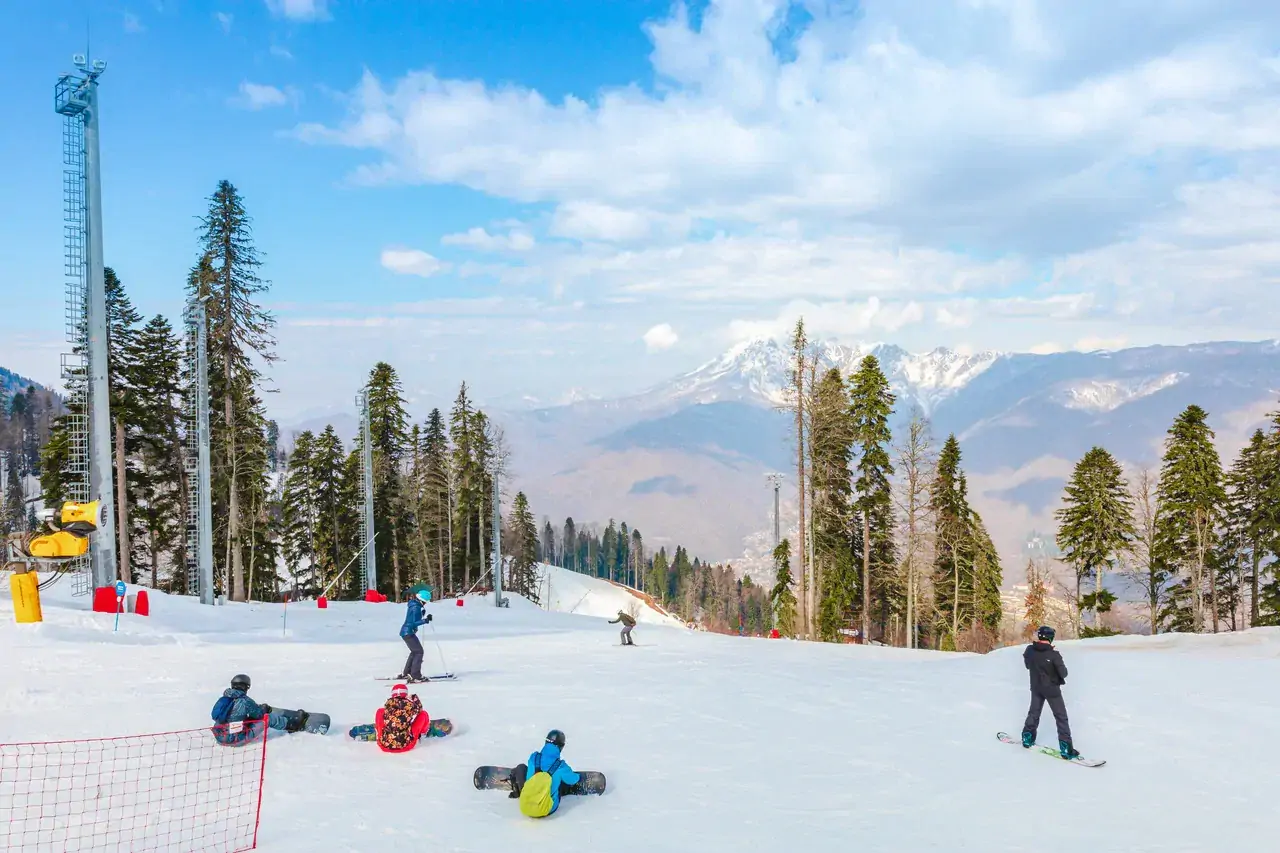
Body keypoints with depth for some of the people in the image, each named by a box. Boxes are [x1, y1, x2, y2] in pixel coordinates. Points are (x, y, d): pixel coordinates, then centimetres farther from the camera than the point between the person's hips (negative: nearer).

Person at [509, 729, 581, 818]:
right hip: (548, 810, -1)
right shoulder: (561, 766, -12)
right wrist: (579, 777, 33)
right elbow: (572, 780, 9)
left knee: (521, 767, 21)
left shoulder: (533, 757, -6)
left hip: (525, 806, 2)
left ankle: (517, 792, 40)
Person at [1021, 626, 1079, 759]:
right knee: (1061, 718, 4)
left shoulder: (1029, 651, -12)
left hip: (1036, 688, 4)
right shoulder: (1053, 654, -25)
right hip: (1052, 689, -4)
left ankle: (1027, 738, 33)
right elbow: (1063, 673, -16)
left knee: (1034, 713, 23)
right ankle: (1066, 749, 2)